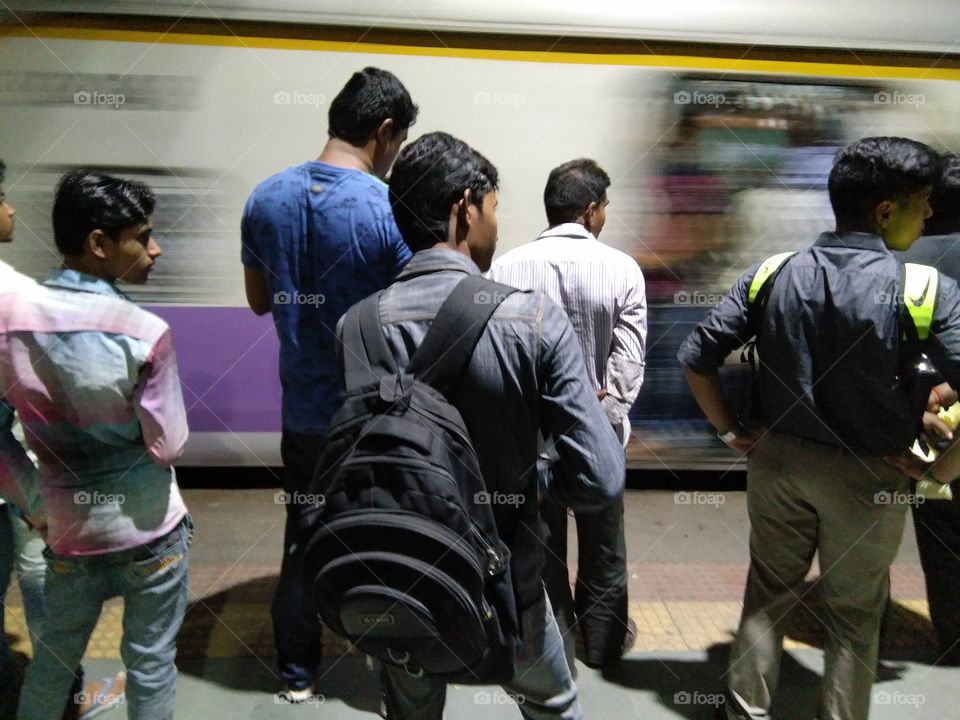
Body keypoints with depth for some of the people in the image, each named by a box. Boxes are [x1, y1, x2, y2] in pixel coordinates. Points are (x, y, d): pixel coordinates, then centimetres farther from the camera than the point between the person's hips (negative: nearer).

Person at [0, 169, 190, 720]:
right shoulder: (144, 332, -21)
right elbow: (168, 446, -16)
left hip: (68, 527, 4)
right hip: (149, 527, -4)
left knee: (56, 652, 26)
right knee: (150, 660, 14)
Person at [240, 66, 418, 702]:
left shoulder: (266, 198, -3)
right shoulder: (391, 209, -19)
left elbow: (259, 300, 8)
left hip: (304, 410, 5)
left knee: (303, 541, 20)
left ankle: (297, 674, 37)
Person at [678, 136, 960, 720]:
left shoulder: (772, 275, -6)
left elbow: (696, 357, -7)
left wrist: (732, 431, 3)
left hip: (778, 459, 3)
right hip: (868, 475, -3)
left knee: (768, 594, 21)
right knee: (855, 616, 18)